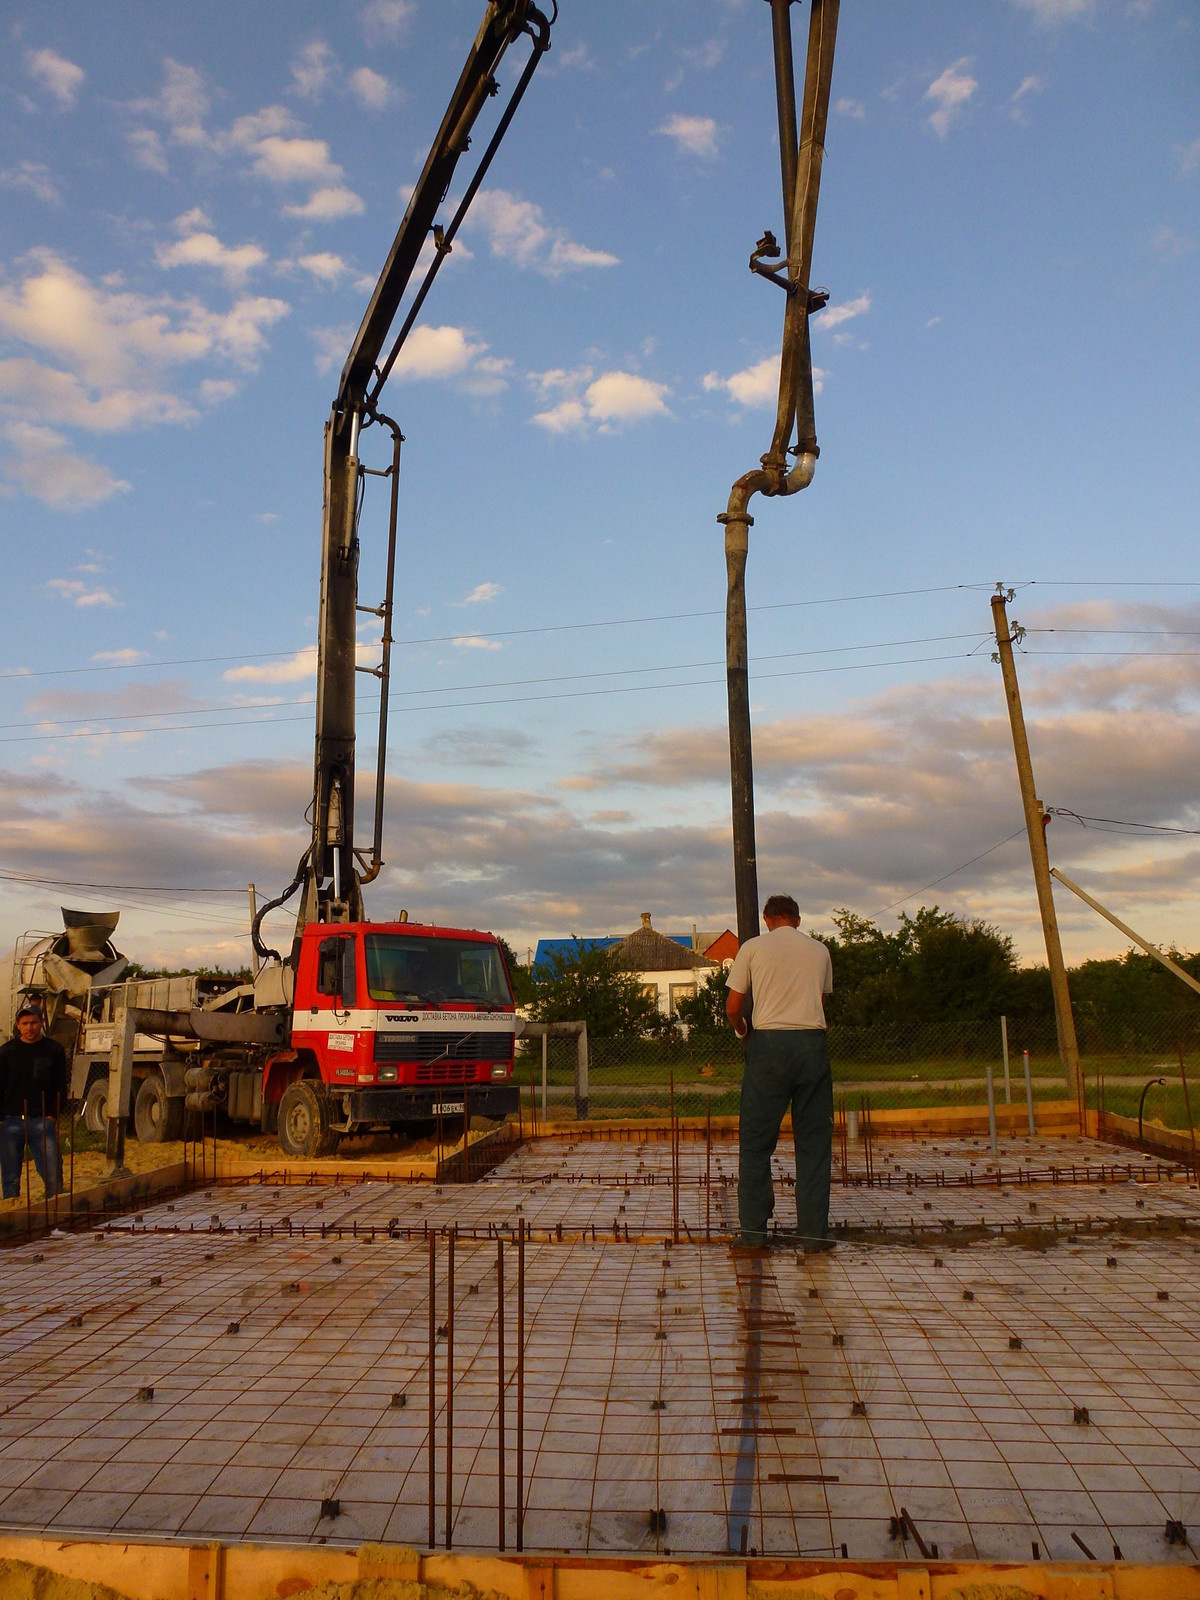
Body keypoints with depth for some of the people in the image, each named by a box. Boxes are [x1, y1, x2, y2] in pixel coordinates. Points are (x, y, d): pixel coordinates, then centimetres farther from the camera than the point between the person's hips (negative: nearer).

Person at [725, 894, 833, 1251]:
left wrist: (742, 1031, 23)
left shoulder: (754, 947, 5)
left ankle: (753, 1229, 9)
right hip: (812, 1042, 2)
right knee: (814, 1139, 8)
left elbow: (732, 1008, 4)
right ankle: (813, 1232, 10)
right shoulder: (819, 950, 13)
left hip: (769, 1043, -2)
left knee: (756, 1139, 7)